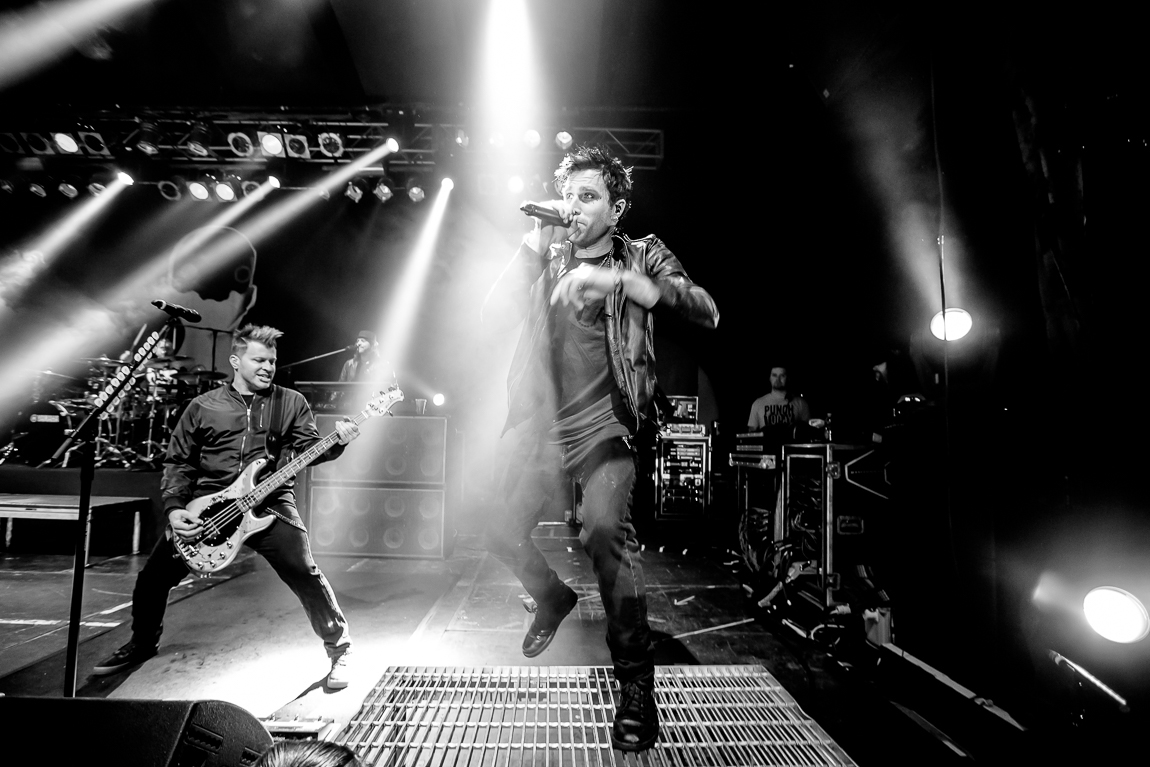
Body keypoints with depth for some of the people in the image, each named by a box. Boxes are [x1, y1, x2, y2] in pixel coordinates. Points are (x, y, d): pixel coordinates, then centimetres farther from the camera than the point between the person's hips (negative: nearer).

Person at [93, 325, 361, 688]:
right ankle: (143, 643, 40)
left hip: (268, 502, -2)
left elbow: (309, 448, -2)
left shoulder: (290, 402, 5)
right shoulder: (203, 407, 7)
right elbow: (179, 462, 10)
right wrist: (175, 508, -4)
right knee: (153, 577, 7)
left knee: (305, 575, -16)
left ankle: (339, 647, 4)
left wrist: (337, 443, -24)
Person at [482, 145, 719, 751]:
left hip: (605, 426, -4)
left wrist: (614, 278, -25)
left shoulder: (643, 256, 3)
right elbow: (491, 314, -2)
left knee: (604, 529, -26)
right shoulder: (545, 257, 11)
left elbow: (706, 313, -14)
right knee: (501, 533, 4)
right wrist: (532, 244, -11)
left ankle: (635, 684, -5)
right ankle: (552, 597, 36)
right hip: (542, 426, 4)